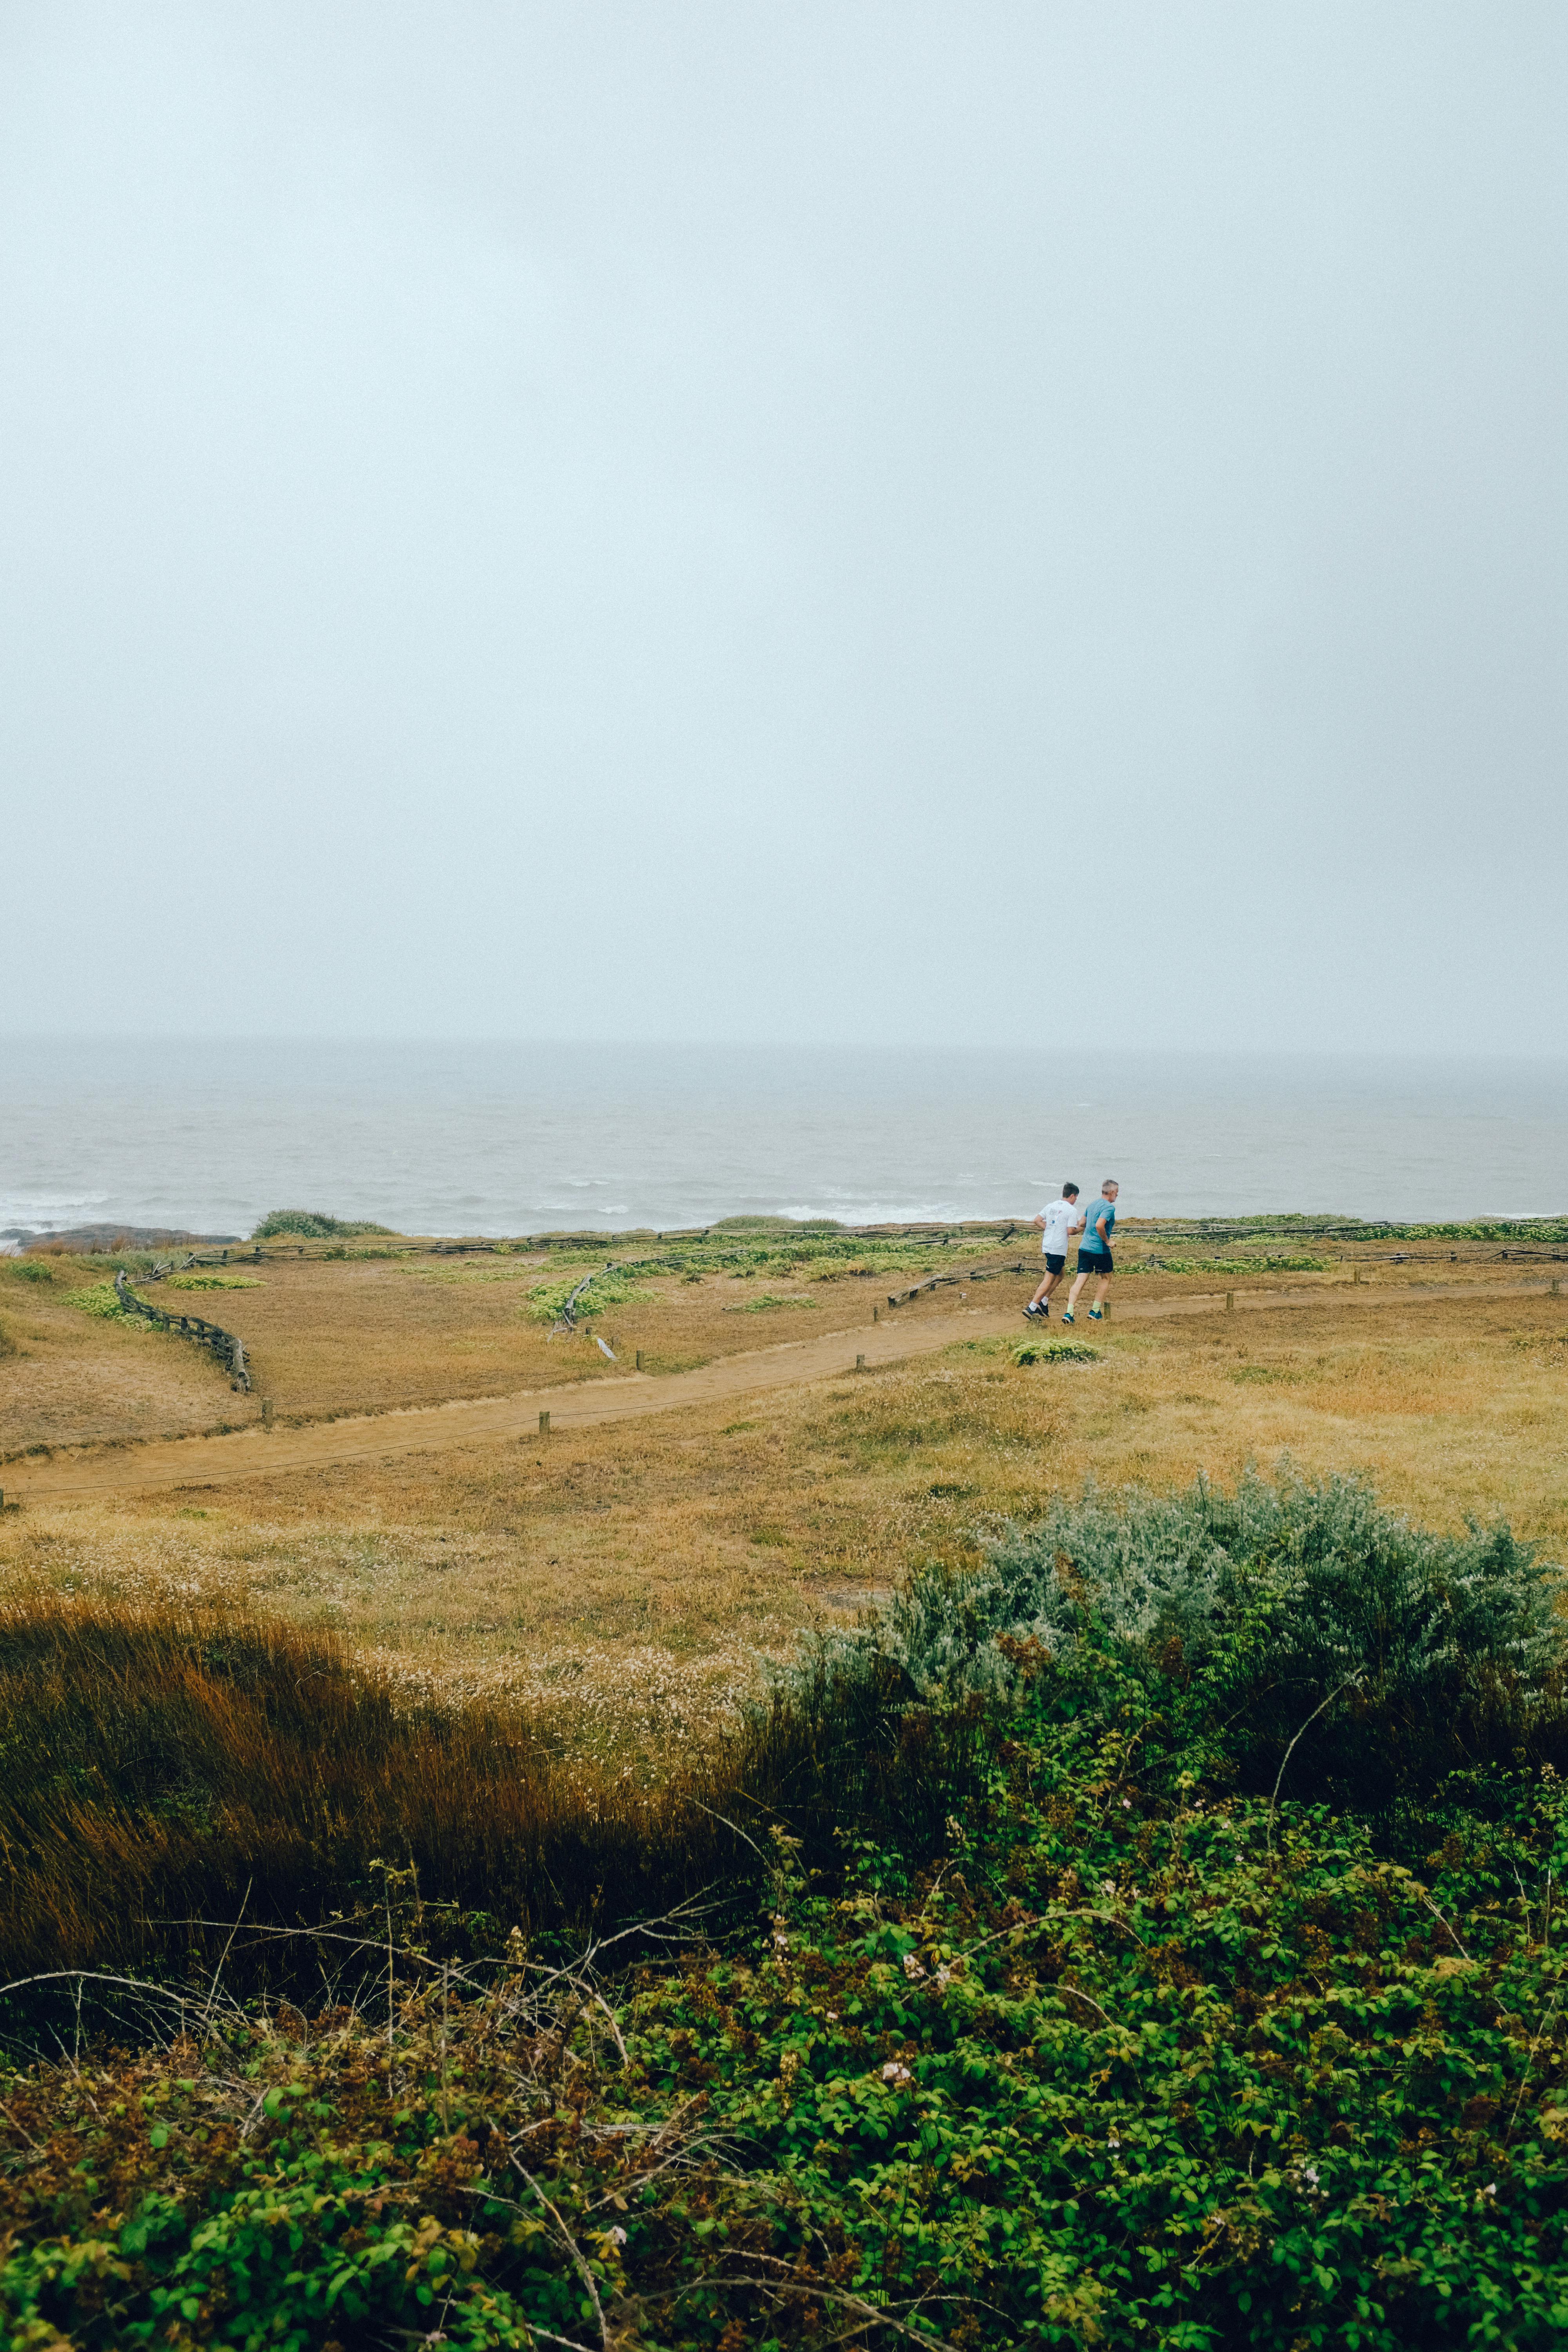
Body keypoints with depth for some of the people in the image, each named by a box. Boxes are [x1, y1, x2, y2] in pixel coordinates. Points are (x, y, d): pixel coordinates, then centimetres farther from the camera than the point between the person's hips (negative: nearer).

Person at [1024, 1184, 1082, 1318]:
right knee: (1049, 1280, -5)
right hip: (1059, 1249, -8)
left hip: (1047, 1245, 8)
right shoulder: (1071, 1210, -9)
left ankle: (1044, 1302, 19)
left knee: (1061, 1273, 23)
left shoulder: (1051, 1206, 12)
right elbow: (1071, 1231, -15)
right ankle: (1032, 1308, -10)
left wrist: (1048, 1229, 13)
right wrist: (1080, 1229, 3)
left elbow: (1037, 1221, 9)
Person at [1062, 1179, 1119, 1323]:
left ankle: (1069, 1312, -13)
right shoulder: (1109, 1207, -13)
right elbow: (1099, 1225, -27)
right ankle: (1095, 1311, 15)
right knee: (1106, 1278, 16)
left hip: (1084, 1248, 6)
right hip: (1100, 1250, -6)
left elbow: (1083, 1224, 23)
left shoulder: (1093, 1204, 13)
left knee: (1081, 1280, 0)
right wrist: (1107, 1241, -15)